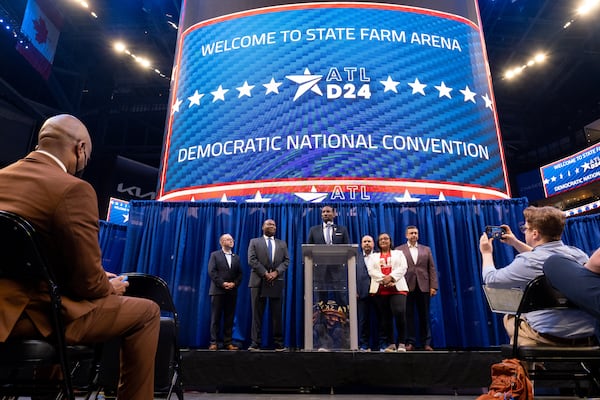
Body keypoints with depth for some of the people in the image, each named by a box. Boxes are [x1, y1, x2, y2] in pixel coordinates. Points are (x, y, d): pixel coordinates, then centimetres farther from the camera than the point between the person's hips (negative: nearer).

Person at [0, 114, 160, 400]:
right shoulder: (73, 189, -18)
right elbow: (87, 282, -17)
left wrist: (98, 279, 20)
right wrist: (110, 287, 6)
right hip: (34, 314, -9)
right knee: (146, 312, 4)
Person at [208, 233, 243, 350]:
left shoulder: (236, 257, 17)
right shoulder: (215, 255, 6)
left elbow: (240, 273, 10)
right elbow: (211, 271, -5)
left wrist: (234, 283, -8)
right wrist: (222, 283, -14)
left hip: (232, 291, 3)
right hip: (218, 290, -3)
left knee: (229, 318, 4)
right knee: (216, 317, 0)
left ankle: (228, 342, 8)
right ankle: (213, 342, 4)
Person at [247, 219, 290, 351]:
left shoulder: (282, 244, 17)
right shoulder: (254, 242, 9)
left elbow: (286, 260, 7)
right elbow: (252, 260, -3)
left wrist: (276, 272, -9)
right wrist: (265, 273, -12)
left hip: (277, 282, 2)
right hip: (259, 282, -2)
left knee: (277, 314, 4)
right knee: (257, 314, 0)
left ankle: (279, 344, 11)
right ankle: (255, 343, 5)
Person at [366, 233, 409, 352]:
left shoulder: (398, 253, 20)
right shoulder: (373, 256, 20)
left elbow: (403, 268, 4)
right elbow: (371, 271, 4)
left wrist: (391, 277, -12)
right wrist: (383, 280, -12)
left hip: (397, 288, -1)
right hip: (380, 289, 2)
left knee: (400, 313, -19)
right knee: (385, 318, -1)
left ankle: (402, 343, -9)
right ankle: (390, 344, 8)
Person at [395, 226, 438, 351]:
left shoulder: (426, 249, 13)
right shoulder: (399, 250, 6)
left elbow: (432, 269, 8)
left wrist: (433, 286, -1)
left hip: (423, 287, 2)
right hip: (407, 287, -2)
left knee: (424, 316, 6)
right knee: (408, 315, 2)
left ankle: (426, 343, 15)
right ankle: (410, 342, 9)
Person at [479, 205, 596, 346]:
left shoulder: (527, 262, -20)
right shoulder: (579, 254, -1)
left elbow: (490, 279, -3)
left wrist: (486, 252, 12)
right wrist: (515, 243, 27)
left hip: (549, 339, -6)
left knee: (509, 318, 23)